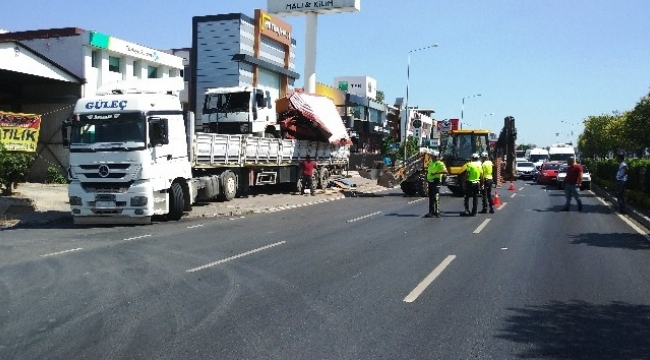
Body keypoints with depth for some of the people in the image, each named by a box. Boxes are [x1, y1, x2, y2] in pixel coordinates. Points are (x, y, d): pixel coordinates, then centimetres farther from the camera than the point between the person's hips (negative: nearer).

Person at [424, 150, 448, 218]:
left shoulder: (440, 163, -8)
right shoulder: (431, 163, 17)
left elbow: (445, 172, -20)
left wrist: (436, 173, -27)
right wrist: (427, 178, 15)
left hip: (436, 182, -8)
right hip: (430, 181, 8)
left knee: (436, 197, -9)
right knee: (431, 197, 11)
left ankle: (437, 212, -5)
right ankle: (431, 212, 17)